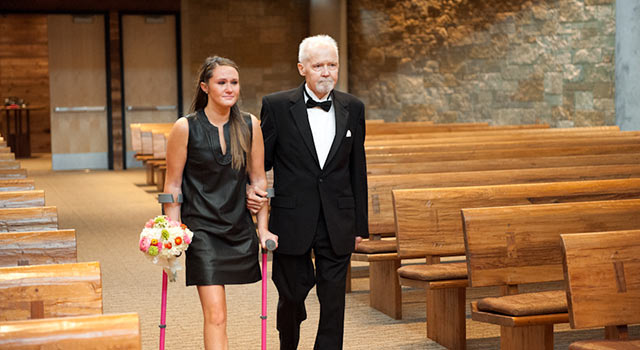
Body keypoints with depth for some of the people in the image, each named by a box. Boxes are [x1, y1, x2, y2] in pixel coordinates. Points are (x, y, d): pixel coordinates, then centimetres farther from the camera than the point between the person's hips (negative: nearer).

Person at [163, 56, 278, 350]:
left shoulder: (249, 125, 2)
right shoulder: (186, 128, -7)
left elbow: (258, 179, 9)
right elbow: (172, 185, -1)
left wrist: (263, 230, 8)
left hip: (239, 228, 3)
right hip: (201, 228, -3)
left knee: (215, 313, 11)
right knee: (215, 315, -10)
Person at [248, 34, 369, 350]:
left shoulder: (353, 108, 6)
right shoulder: (276, 106, -3)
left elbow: (357, 169, 10)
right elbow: (259, 160, 2)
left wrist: (360, 224, 10)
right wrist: (250, 190, -19)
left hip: (337, 223, 2)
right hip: (292, 221, -2)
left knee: (333, 297, 1)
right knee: (292, 293, 9)